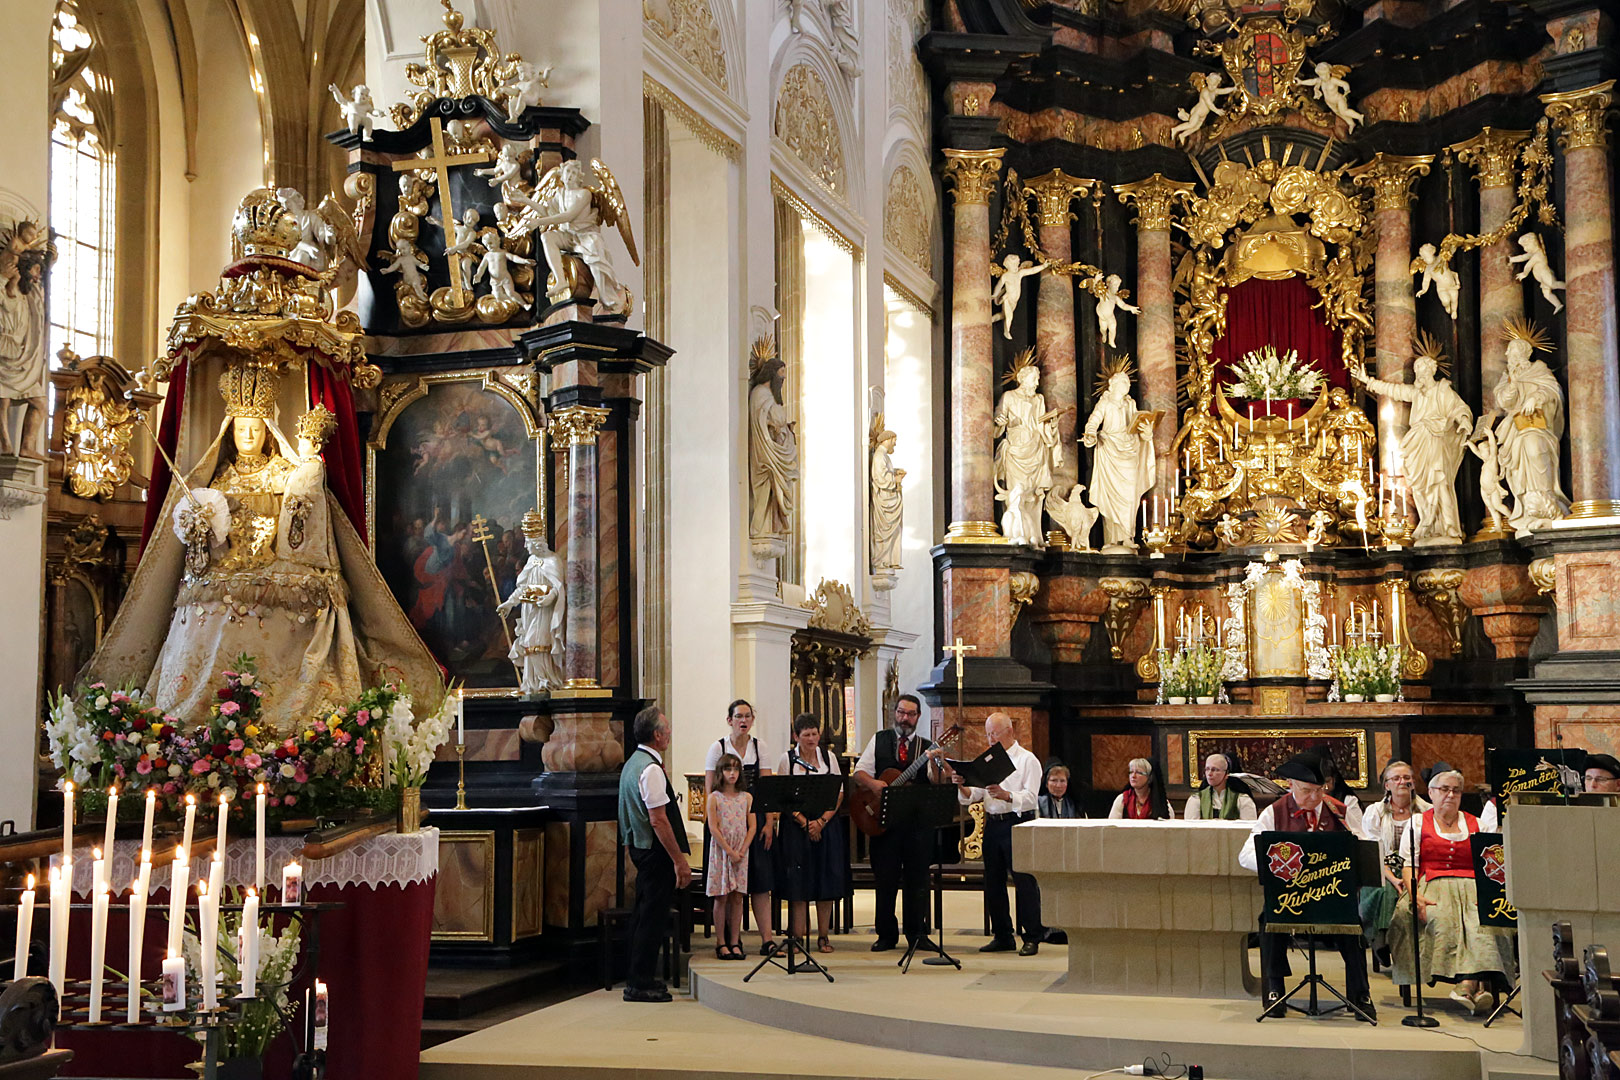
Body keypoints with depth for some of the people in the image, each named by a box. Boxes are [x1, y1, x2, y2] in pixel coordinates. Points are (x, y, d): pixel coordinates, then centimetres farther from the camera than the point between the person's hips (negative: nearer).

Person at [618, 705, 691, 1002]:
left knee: (643, 912, 17)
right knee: (653, 916, -5)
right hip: (656, 851, -11)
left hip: (640, 847, 11)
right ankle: (640, 984, -1)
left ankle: (639, 977, 27)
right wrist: (679, 860, -21)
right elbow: (658, 820, -23)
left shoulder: (633, 763, 12)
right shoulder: (651, 769, -20)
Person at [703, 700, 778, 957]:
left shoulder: (759, 746, 8)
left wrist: (769, 823, -4)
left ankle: (767, 938, -5)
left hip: (755, 817, 2)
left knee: (761, 880, -3)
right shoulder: (718, 747, 1)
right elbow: (709, 790, 0)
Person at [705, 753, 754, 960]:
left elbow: (751, 827, 4)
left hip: (741, 853, 3)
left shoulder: (746, 798, 7)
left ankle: (735, 942, 7)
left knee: (737, 898, 2)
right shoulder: (714, 798, -2)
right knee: (721, 898, -1)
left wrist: (742, 851, -8)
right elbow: (713, 828, -8)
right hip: (720, 851, -2)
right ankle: (721, 943, 4)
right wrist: (730, 852, -13)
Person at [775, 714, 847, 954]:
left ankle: (823, 936, 8)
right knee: (798, 883, -4)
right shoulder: (787, 759, 1)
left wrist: (821, 821, -8)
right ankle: (798, 937, 0)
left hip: (827, 824, 2)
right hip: (796, 825, -2)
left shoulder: (829, 758, 7)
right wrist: (804, 822, -12)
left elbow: (839, 794, 4)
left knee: (826, 881, 1)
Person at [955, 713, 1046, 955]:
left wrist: (1005, 795, -29)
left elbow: (1030, 797, -13)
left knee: (1024, 882, -7)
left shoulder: (1027, 760, -1)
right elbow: (974, 795, 10)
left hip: (1018, 824, -6)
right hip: (992, 824, 7)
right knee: (993, 882, 8)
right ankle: (1002, 937, 17)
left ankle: (1032, 938, -2)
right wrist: (962, 786, -11)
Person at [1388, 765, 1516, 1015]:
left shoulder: (1475, 824, 23)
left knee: (1483, 919, -33)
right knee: (1442, 919, -35)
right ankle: (1478, 986, -44)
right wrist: (1415, 896, -13)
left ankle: (1467, 985, -51)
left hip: (1471, 886, 2)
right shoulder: (1417, 823, 17)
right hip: (1433, 885, -1)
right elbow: (1408, 865, 6)